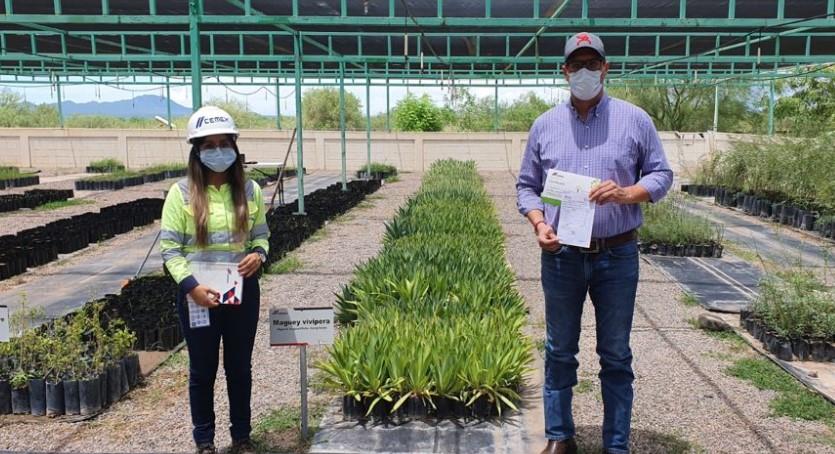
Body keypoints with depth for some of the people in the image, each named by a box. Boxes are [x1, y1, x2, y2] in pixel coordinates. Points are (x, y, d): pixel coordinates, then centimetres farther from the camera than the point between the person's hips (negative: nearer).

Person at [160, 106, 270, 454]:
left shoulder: (250, 190, 0)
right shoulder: (182, 193, -8)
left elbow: (261, 234, 10)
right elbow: (169, 248, -8)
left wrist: (259, 254, -12)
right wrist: (191, 285, -19)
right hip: (198, 294, -2)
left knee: (240, 367, 15)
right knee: (203, 370, 11)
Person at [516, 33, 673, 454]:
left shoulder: (635, 119, 1)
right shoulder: (545, 125, 6)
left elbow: (661, 175, 3)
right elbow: (526, 185, 9)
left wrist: (625, 193, -17)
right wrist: (539, 224, -10)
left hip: (617, 256, -1)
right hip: (561, 256, 2)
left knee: (616, 356, 9)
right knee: (560, 353, 12)